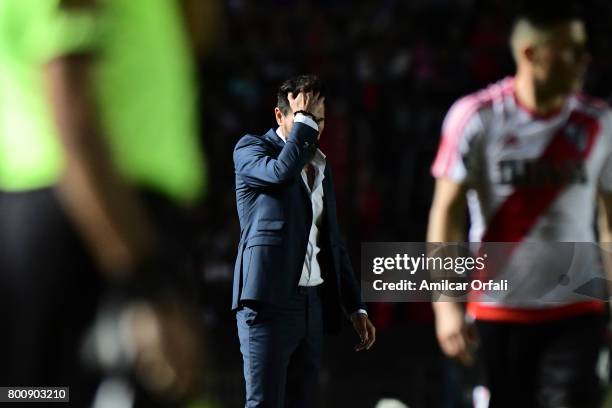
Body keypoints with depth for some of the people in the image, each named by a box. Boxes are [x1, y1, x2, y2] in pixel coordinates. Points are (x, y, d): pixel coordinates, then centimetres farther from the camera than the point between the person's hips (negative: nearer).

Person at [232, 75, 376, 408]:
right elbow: (282, 171, -24)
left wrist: (355, 308, 18)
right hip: (269, 302, -7)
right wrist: (303, 121, -11)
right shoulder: (250, 148, 0)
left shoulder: (319, 166, 20)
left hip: (313, 305, 7)